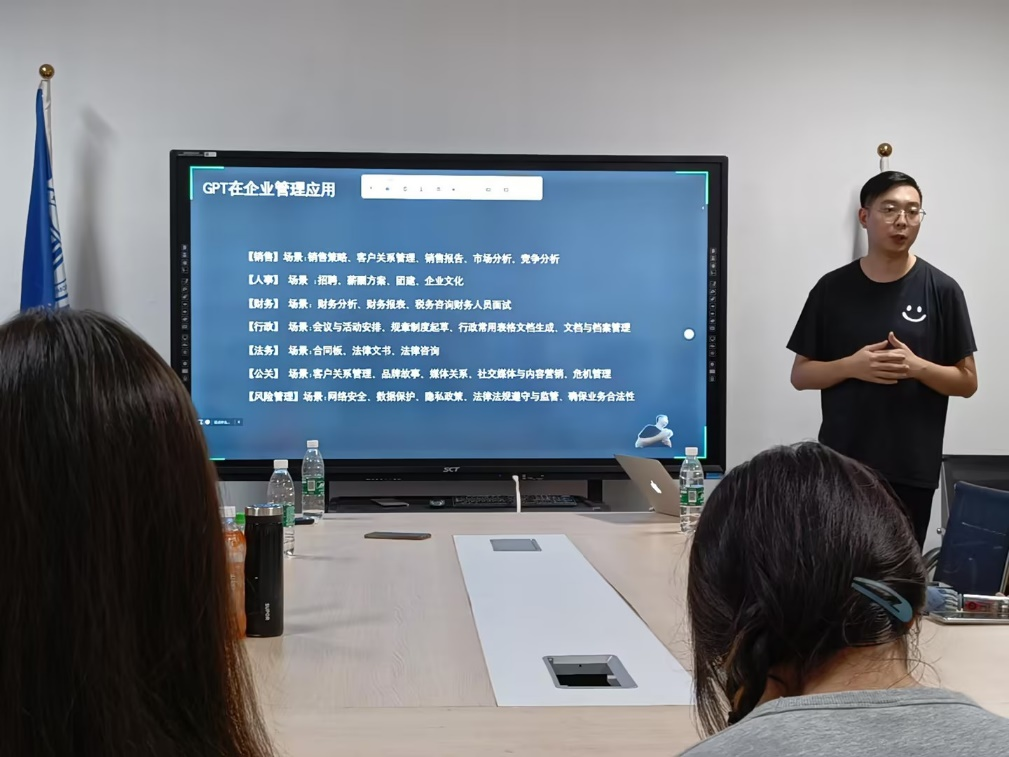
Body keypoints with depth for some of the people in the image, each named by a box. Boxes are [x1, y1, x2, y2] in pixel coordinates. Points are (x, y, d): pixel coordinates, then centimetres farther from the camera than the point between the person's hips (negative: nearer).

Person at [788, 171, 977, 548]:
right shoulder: (832, 288, 2)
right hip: (841, 465, 1)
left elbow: (967, 382, 2)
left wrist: (917, 367, -16)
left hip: (912, 469, -1)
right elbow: (800, 375, 5)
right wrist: (851, 366, -13)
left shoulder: (941, 290, -1)